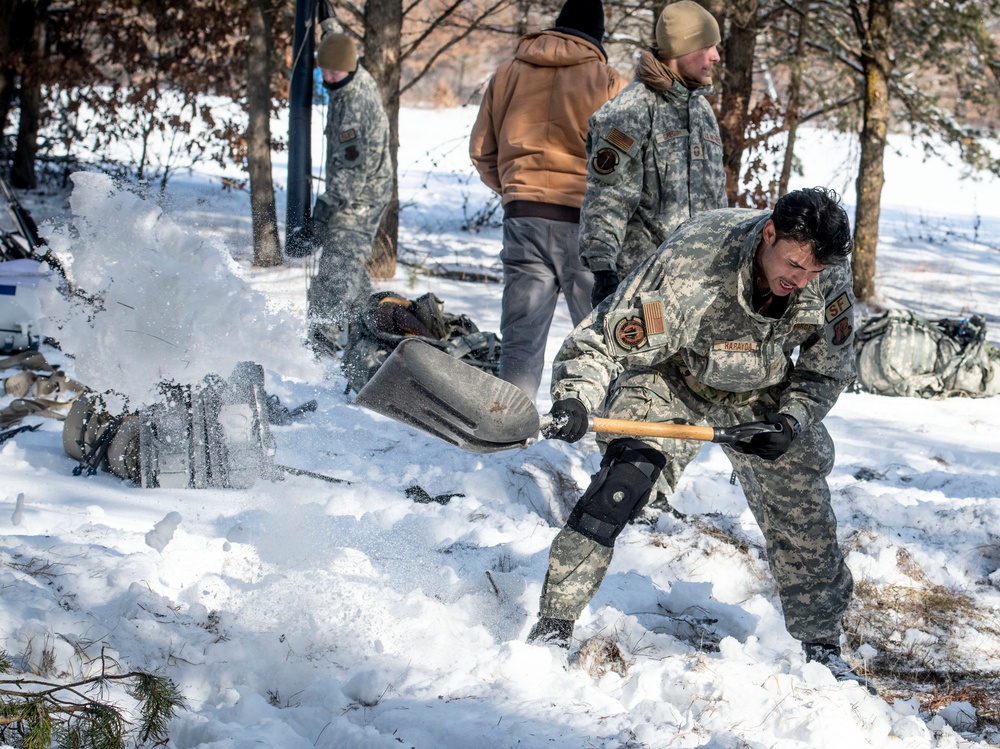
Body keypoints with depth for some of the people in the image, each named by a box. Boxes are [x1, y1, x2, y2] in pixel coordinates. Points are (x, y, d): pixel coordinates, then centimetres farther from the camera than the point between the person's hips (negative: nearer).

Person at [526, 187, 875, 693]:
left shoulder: (830, 280, -22)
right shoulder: (689, 264, -37)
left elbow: (827, 371, -4)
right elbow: (600, 343, -31)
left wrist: (791, 423, -20)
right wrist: (575, 399, -47)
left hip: (764, 395, 4)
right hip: (672, 381, -4)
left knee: (803, 518, 3)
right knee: (624, 480, -24)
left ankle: (822, 647, 26)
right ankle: (552, 628, -15)